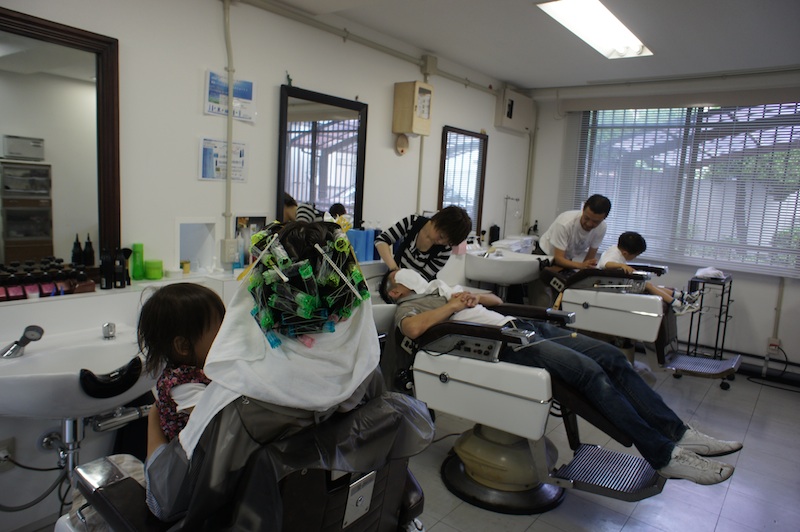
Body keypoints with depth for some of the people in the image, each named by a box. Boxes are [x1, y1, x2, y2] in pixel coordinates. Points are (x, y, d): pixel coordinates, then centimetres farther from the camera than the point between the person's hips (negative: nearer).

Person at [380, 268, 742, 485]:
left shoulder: (441, 288, 33)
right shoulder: (407, 306, 9)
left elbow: (496, 300, 33)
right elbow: (414, 328, -18)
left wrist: (473, 297, 11)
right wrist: (454, 305, -9)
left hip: (520, 326, 9)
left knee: (611, 355, -5)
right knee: (589, 370, -24)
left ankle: (678, 433, -2)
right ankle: (664, 456, -18)